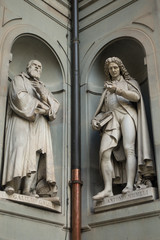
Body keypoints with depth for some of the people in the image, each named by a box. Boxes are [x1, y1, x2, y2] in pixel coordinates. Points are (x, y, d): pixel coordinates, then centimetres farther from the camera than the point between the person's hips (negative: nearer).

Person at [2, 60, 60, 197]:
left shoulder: (42, 86, 30)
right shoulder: (19, 80, 18)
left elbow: (55, 105, 14)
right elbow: (19, 96, -4)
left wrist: (44, 95, -5)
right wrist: (39, 105, -3)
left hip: (40, 125, 4)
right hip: (22, 121, -4)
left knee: (36, 154, -11)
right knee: (20, 148, -22)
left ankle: (29, 188, -19)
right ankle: (13, 185, -28)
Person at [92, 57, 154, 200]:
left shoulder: (129, 82, 23)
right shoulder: (107, 89, 34)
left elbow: (136, 97, 2)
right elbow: (103, 109, 28)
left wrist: (117, 90, -9)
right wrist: (95, 119, 8)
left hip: (126, 114, -3)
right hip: (111, 118, 3)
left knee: (128, 148, -25)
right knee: (105, 152, -18)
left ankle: (130, 186, -33)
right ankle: (108, 189, -25)